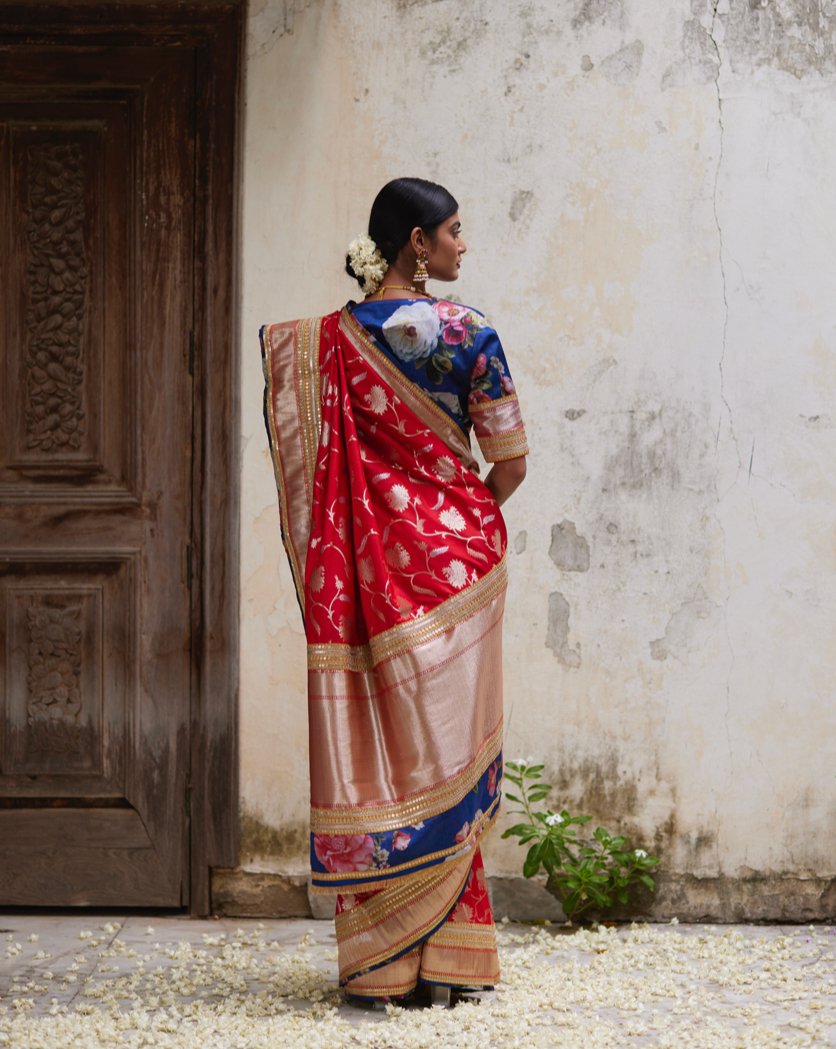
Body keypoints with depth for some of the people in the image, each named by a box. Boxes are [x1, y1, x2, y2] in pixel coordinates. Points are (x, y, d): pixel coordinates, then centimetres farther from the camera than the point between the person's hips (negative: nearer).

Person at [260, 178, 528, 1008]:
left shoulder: (327, 341, 3)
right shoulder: (465, 332, -7)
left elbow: (301, 458, 5)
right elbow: (510, 462, -4)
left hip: (364, 565, 3)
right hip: (451, 563, -3)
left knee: (372, 747, 6)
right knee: (445, 749, 5)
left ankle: (376, 962, 8)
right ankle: (445, 960, 9)